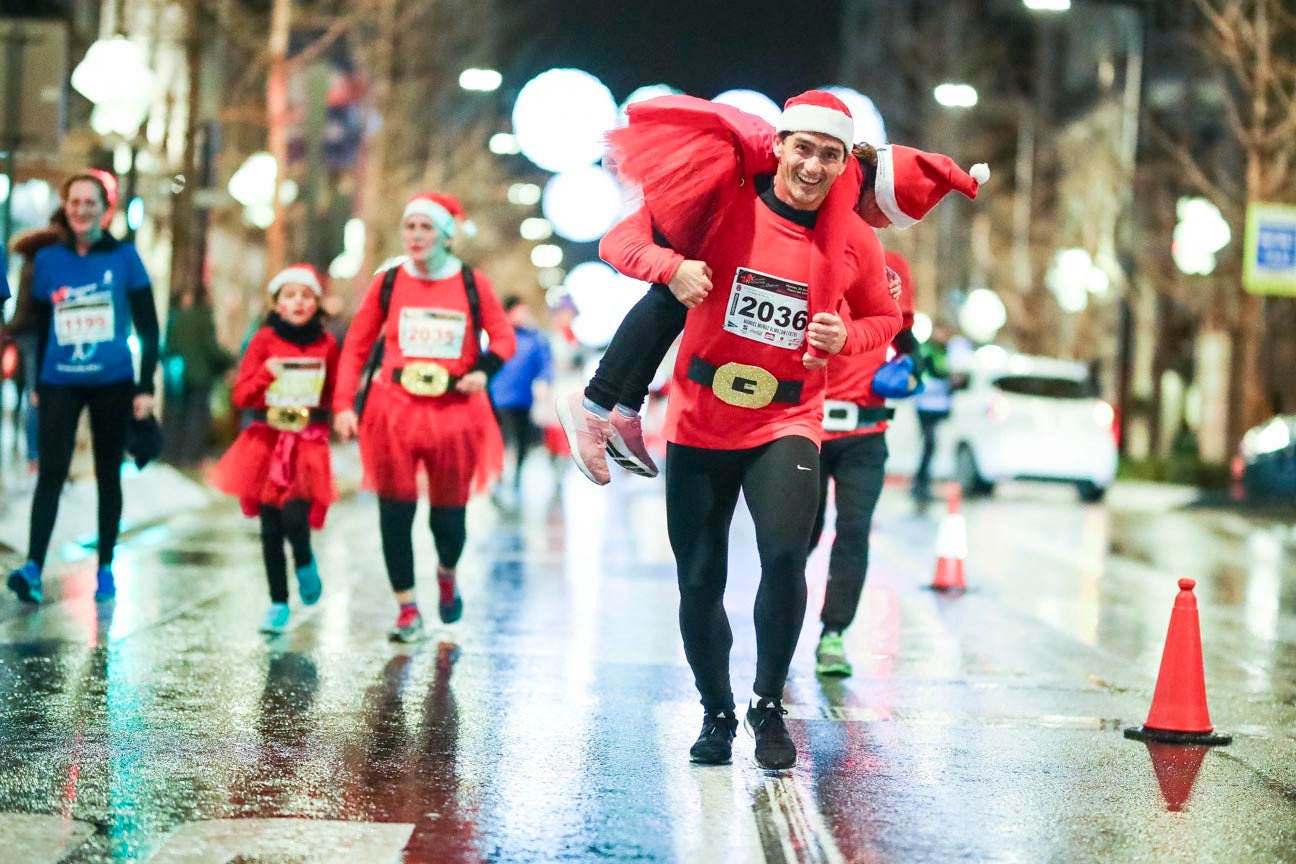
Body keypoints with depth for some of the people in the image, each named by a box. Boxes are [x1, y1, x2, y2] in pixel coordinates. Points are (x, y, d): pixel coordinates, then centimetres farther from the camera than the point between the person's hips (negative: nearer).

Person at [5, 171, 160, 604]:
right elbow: (39, 327, 12)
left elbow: (147, 326, 2)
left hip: (113, 383, 0)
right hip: (60, 384, 1)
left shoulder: (124, 256, 0)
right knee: (51, 472, -11)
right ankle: (33, 567, -18)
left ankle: (105, 568, 17)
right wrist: (36, 384, 10)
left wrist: (146, 386, -3)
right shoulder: (48, 259, 5)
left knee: (108, 475, 8)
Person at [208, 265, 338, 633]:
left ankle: (304, 561, 15)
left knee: (294, 517, -19)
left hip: (309, 443, -1)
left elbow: (337, 395, 13)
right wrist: (265, 375, -18)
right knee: (270, 527, 3)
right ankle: (278, 604, 15)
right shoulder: (265, 340, 0)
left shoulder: (326, 344, 3)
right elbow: (241, 395, -3)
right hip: (267, 441, 1)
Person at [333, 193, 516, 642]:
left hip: (455, 412, 0)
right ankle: (407, 609, 4)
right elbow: (356, 346, 5)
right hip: (394, 410, 0)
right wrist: (343, 404, -3)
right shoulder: (387, 283, 3)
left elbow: (504, 338, 5)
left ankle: (447, 575, 40)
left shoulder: (473, 284, 1)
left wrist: (483, 370, -16)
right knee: (395, 512, -5)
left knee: (449, 513, 7)